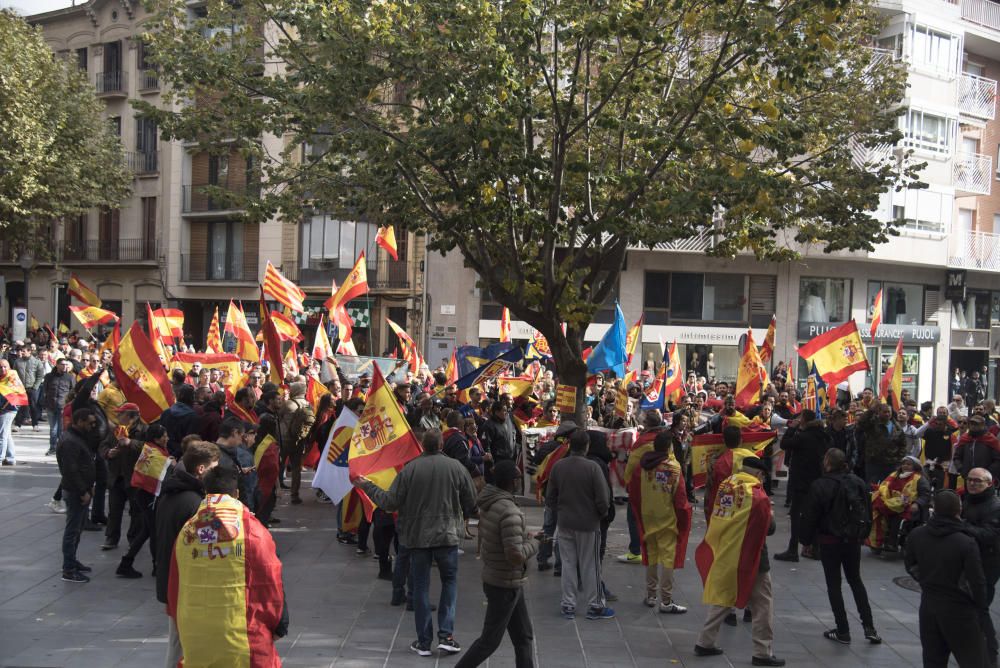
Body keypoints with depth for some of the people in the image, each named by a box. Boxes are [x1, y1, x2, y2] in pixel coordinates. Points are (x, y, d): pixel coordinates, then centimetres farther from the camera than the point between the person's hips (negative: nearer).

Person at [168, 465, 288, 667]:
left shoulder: (186, 531, 3)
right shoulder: (250, 529, -9)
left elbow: (174, 585, 12)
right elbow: (270, 582, -4)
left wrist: (181, 626, 24)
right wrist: (277, 624, 9)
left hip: (195, 638, 4)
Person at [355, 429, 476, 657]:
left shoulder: (410, 469, -11)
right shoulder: (456, 467, -8)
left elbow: (390, 502, -8)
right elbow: (470, 502, -1)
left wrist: (367, 486, 5)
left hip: (417, 536, 0)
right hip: (447, 535, 0)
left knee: (421, 586, 10)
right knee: (449, 581, 15)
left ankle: (423, 641, 13)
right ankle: (446, 635, 6)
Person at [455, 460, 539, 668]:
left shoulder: (489, 505, 3)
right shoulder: (510, 512, -26)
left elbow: (482, 542, 15)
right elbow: (516, 556, -29)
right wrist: (535, 544, -12)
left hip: (493, 578, 9)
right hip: (505, 585, -9)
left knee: (523, 637, 15)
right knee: (489, 641, 3)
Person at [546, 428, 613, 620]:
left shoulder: (558, 466, -5)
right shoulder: (592, 468, -17)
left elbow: (549, 498, 1)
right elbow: (603, 499, -15)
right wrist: (602, 514, 5)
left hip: (564, 523, 3)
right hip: (588, 524, -3)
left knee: (568, 564, 12)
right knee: (590, 566, 7)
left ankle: (568, 605, 16)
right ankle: (595, 606, 15)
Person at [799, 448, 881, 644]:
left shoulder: (820, 486, -18)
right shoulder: (858, 483, -3)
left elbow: (809, 517, -13)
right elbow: (868, 512, 7)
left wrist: (806, 539, 2)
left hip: (829, 542, -5)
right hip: (854, 540, 5)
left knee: (833, 584, 7)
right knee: (855, 581, 19)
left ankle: (843, 631, 9)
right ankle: (869, 628, 16)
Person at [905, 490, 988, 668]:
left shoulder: (916, 535, -5)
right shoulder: (966, 543, -22)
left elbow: (911, 567, 8)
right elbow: (976, 581, -18)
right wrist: (981, 606, -1)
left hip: (928, 605, 5)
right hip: (958, 608, -5)